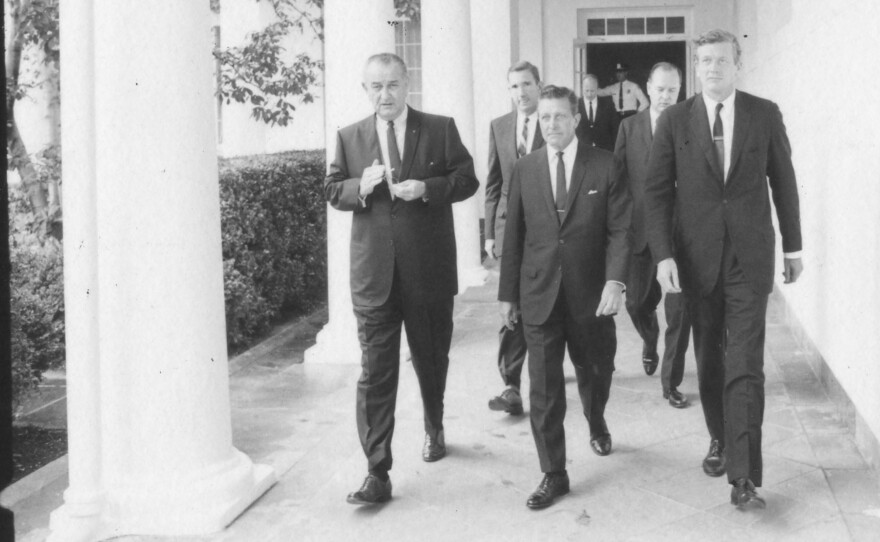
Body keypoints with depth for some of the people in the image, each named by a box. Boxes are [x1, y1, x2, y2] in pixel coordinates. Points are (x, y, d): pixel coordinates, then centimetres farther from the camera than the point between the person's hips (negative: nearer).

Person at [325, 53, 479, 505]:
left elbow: (467, 180, 1)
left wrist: (427, 188, -16)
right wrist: (361, 187, -13)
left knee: (431, 358, 17)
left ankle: (434, 429, 45)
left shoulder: (441, 129, 2)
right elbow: (332, 192, 9)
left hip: (429, 269, 0)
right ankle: (377, 473, -1)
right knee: (375, 372, -4)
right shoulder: (349, 138, 7)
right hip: (373, 273, 0)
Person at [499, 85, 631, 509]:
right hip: (539, 294, 1)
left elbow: (620, 229, -6)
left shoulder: (605, 165, -3)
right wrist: (508, 293, 6)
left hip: (591, 294, 0)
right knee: (543, 388, 0)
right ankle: (553, 475, 11)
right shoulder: (524, 169, 4)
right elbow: (514, 235, 6)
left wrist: (615, 280, -18)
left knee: (593, 371, 19)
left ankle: (596, 426, 51)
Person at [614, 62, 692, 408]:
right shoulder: (629, 127, 4)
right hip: (640, 230, 2)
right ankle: (650, 341, 46)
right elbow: (616, 176, 3)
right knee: (636, 301, 12)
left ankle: (671, 382, 12)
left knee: (679, 310, -1)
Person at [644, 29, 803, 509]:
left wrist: (793, 247, 11)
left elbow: (783, 182, 9)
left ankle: (744, 476, -4)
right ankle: (720, 439, 34)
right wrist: (663, 255, -10)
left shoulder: (765, 114, 1)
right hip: (697, 256, 1)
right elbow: (657, 192, -1)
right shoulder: (674, 120, 0)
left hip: (750, 256, -1)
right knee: (709, 358, 13)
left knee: (745, 365, -6)